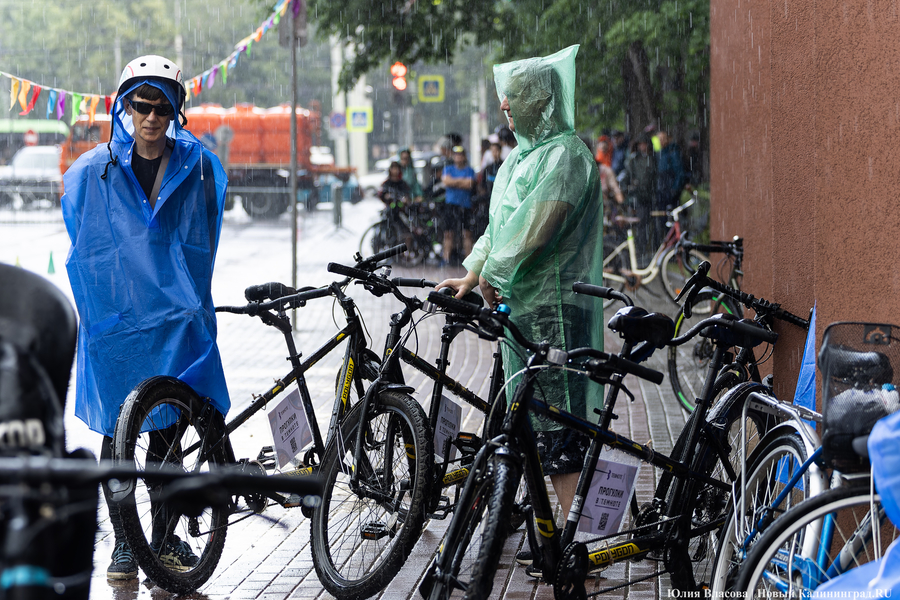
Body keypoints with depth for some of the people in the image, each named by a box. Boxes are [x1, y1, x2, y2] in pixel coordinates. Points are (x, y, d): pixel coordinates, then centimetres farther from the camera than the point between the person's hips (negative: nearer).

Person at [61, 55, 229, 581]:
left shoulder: (200, 170, 1)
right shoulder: (93, 172, -1)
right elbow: (83, 256, 9)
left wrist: (189, 302, 12)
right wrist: (97, 311, 7)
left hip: (177, 321, 1)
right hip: (113, 321, -1)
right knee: (118, 436, 4)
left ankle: (164, 537, 19)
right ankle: (124, 541, 15)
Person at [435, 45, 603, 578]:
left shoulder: (566, 154, -12)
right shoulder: (523, 156, 18)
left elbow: (533, 228, -19)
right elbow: (502, 226, 21)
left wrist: (492, 275, -9)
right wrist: (471, 276, 10)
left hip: (556, 306, -10)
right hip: (522, 304, 10)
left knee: (563, 430, -9)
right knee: (541, 422, 13)